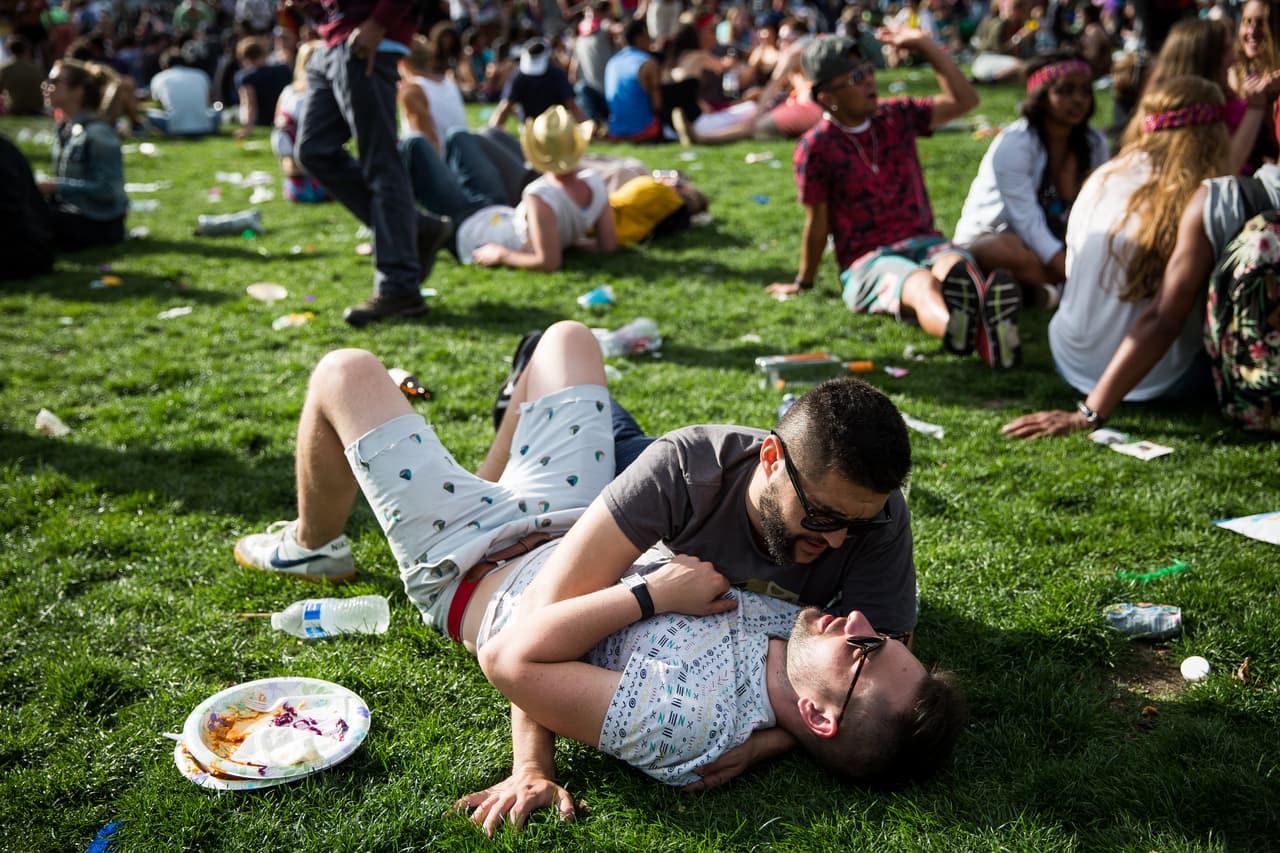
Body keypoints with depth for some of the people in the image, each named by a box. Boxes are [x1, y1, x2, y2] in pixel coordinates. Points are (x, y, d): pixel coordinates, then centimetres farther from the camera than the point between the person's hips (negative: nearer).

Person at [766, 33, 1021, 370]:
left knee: (956, 265, -35)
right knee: (921, 283, -40)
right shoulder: (816, 148, -3)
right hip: (868, 261, -4)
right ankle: (954, 328, -77)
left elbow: (964, 100, 14)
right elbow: (817, 224, 4)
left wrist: (926, 46, 13)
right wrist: (803, 283, 11)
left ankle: (991, 330, -70)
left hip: (925, 241, 4)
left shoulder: (898, 116, 13)